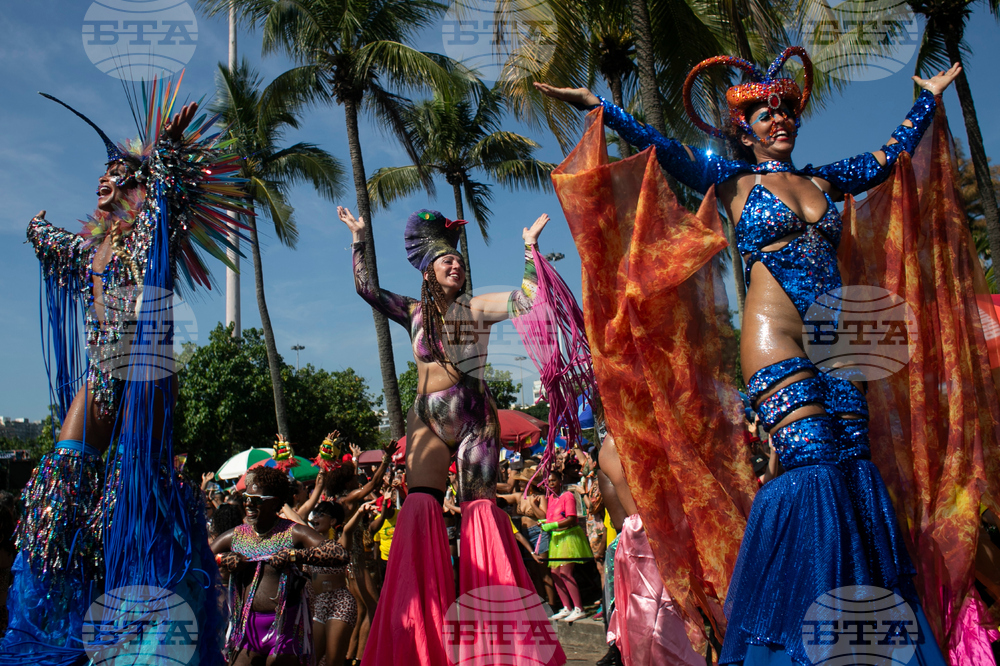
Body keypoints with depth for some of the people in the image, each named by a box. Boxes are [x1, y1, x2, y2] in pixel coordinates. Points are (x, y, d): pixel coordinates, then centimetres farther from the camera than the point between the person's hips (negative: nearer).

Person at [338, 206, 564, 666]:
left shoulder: (476, 308, 6)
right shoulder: (415, 312, 14)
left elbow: (528, 297, -4)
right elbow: (366, 288, 11)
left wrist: (530, 247, -4)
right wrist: (359, 239, 11)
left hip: (474, 415, -2)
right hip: (427, 418, 2)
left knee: (479, 506, -6)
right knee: (420, 506, -11)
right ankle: (420, 628, -5)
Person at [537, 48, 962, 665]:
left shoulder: (823, 181, 21)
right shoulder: (735, 179, 7)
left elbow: (895, 152, 33)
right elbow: (665, 150, -3)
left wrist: (929, 97, 41)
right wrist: (599, 106, -10)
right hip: (776, 338, -5)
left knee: (855, 466, -1)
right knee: (815, 465, -15)